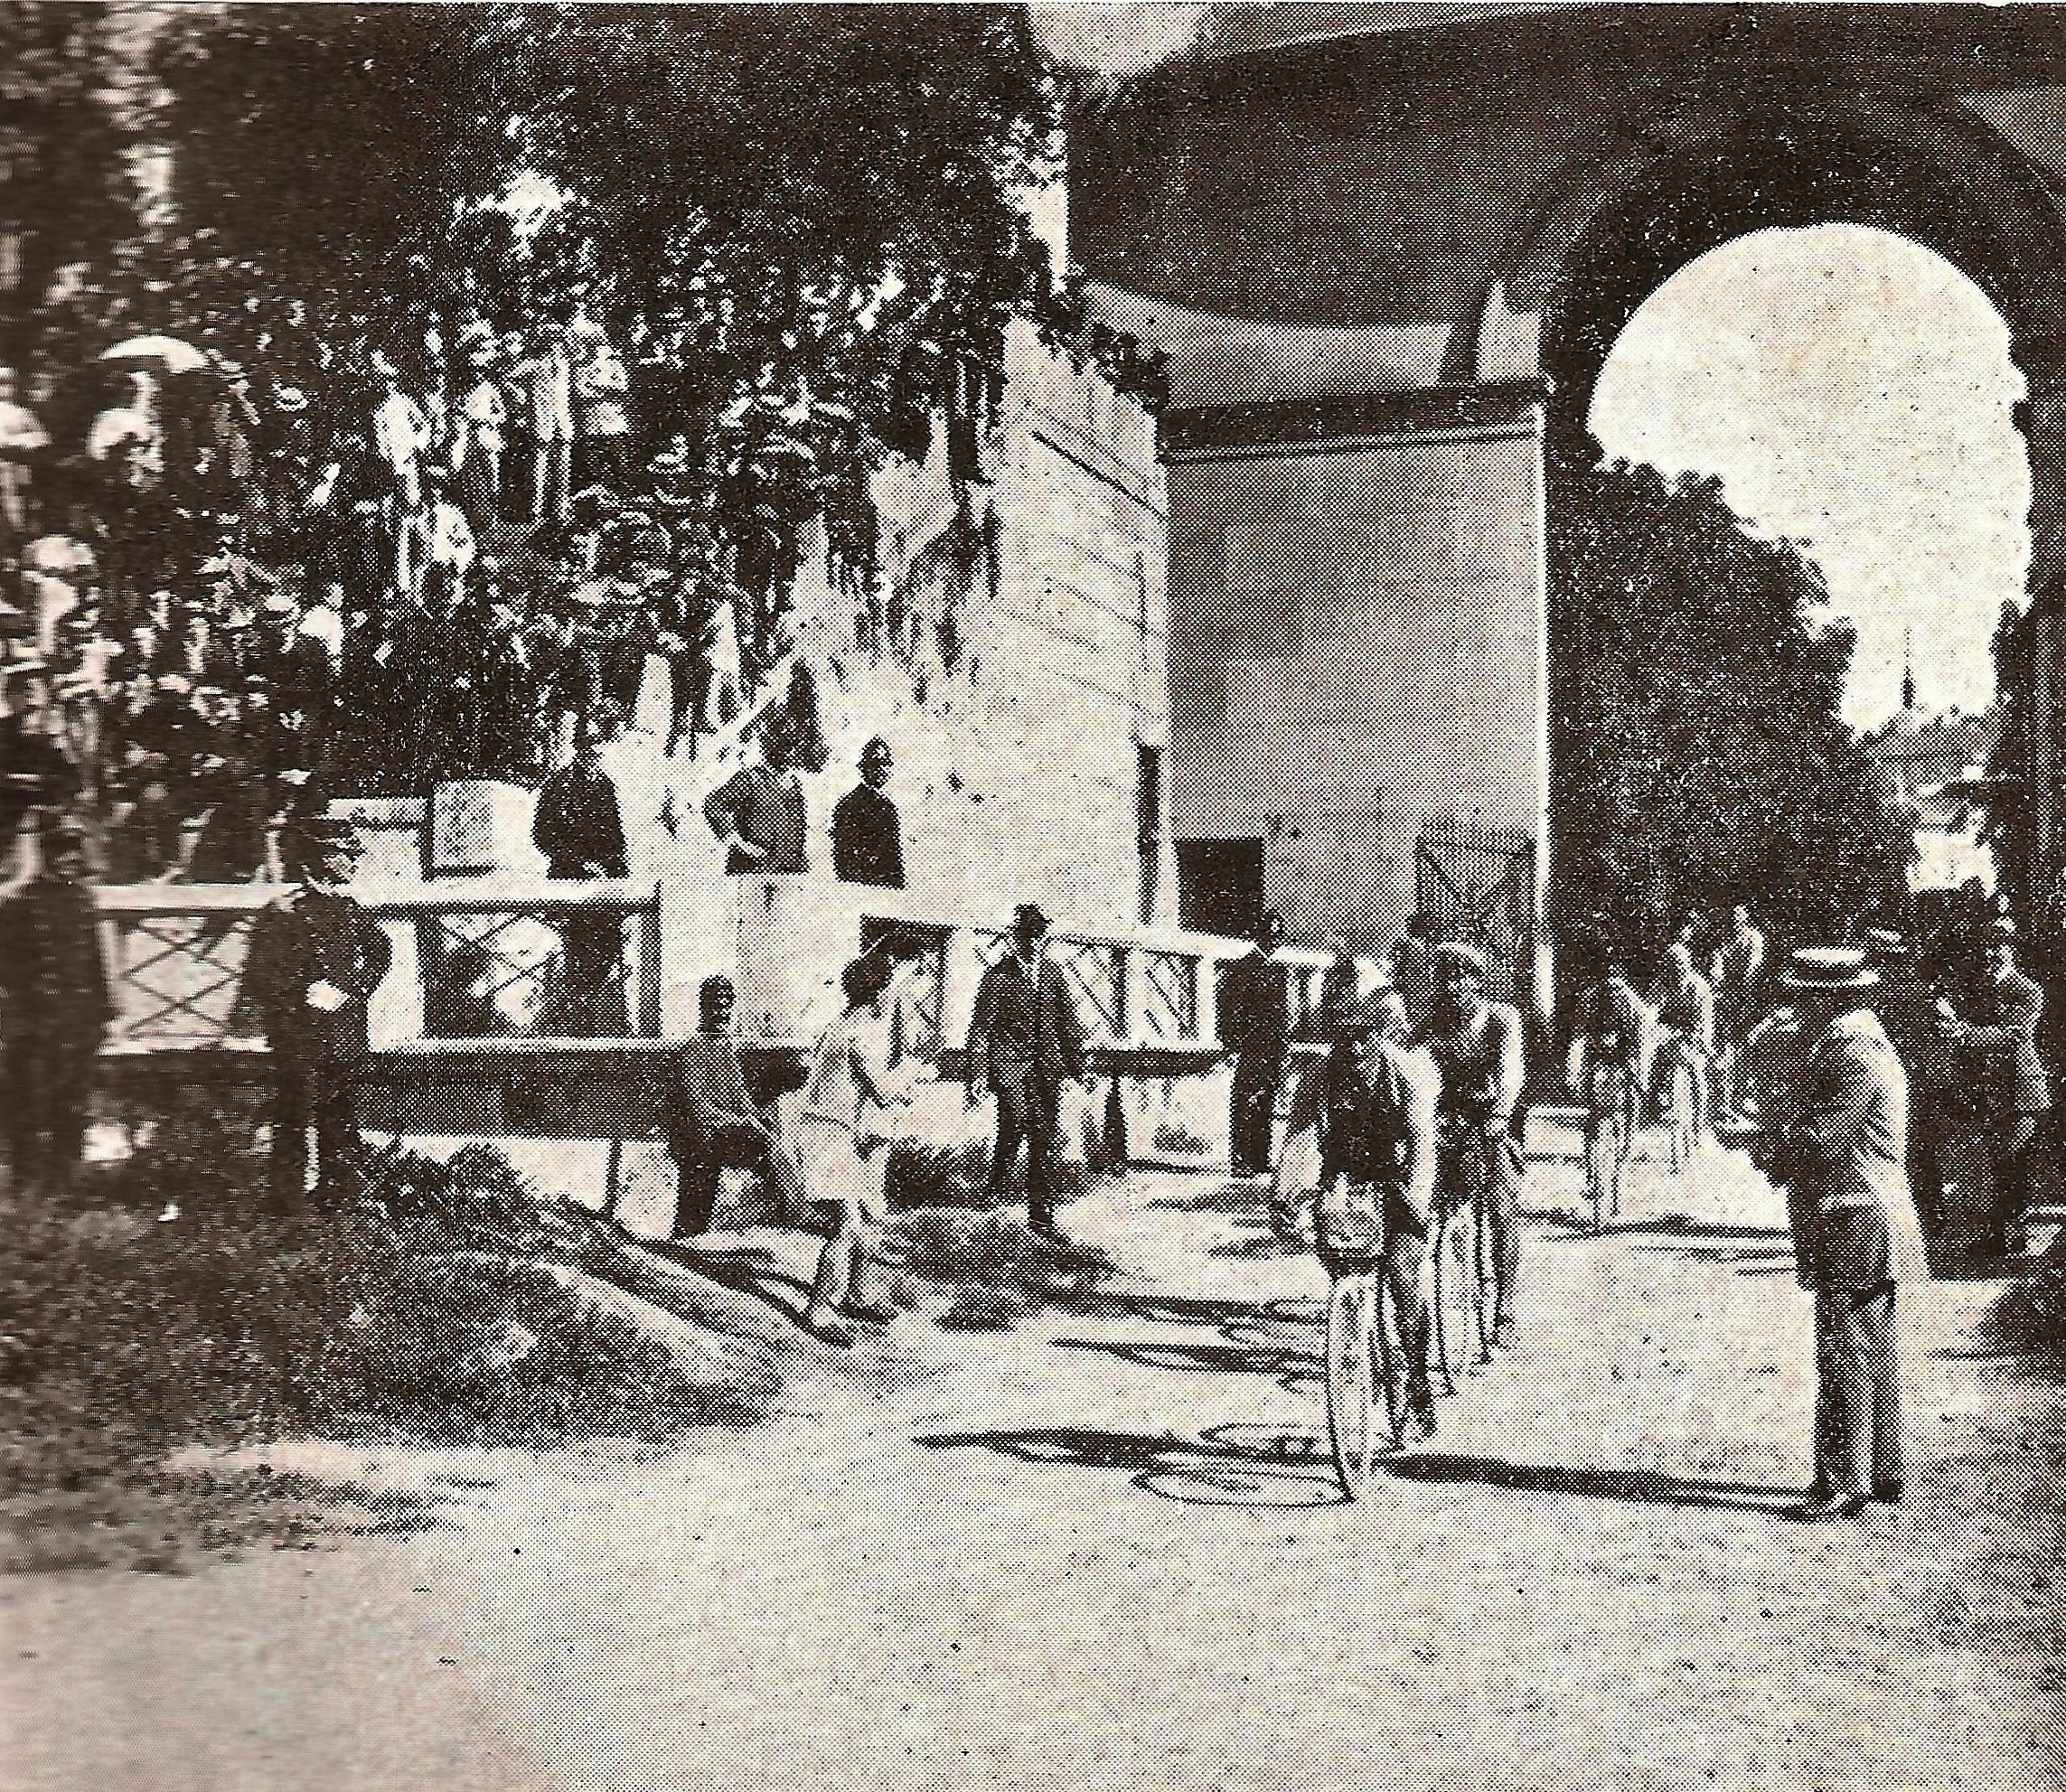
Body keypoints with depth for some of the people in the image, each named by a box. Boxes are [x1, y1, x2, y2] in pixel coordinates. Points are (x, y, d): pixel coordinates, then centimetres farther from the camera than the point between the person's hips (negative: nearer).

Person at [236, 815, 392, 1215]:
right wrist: (307, 994, -16)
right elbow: (260, 975, -12)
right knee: (294, 1118, -2)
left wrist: (350, 989, 2)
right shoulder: (282, 911, -8)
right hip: (300, 1035, -6)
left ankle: (335, 1194, 23)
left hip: (346, 1029, 6)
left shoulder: (349, 908, 10)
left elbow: (380, 951, 16)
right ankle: (290, 1207, 6)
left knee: (341, 1118, 11)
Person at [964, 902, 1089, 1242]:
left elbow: (1068, 1020, 19)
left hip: (1047, 1064, 4)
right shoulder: (998, 975, -2)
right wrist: (977, 1074, -8)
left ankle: (1040, 1214, 5)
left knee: (1045, 1137, 2)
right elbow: (981, 1027, -3)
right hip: (1009, 1061, -4)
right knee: (1015, 1128, -18)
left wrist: (1078, 1063, 16)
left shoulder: (1052, 972, 12)